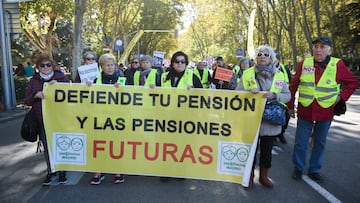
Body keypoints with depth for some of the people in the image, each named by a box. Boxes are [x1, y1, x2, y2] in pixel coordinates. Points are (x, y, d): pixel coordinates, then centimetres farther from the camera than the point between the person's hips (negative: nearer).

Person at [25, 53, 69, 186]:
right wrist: (36, 95, -15)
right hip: (42, 121, 2)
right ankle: (50, 171, 27)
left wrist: (57, 84, -17)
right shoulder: (34, 80, 6)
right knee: (47, 147, 11)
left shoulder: (60, 77, 1)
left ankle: (62, 171, 24)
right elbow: (27, 101, 6)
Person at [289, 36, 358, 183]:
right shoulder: (304, 64, -3)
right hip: (305, 111, 0)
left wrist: (341, 96, -8)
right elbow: (293, 85, 4)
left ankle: (314, 170, 30)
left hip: (325, 112, 0)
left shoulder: (338, 65, -5)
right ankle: (298, 168, 26)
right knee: (301, 142, 7)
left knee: (320, 143, 14)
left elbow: (353, 82, 6)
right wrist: (290, 106, 5)